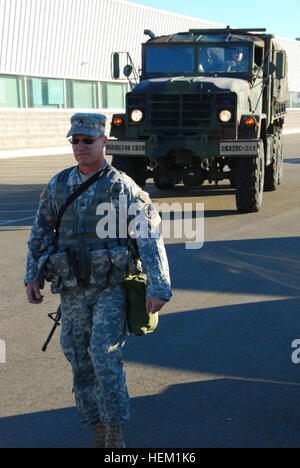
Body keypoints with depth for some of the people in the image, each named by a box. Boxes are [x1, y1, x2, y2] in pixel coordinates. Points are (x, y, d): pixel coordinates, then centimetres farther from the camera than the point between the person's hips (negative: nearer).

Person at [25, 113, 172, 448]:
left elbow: (150, 238, -10)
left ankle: (115, 432, -1)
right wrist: (32, 277, 10)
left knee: (105, 355, -16)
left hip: (111, 290, -4)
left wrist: (158, 288, -16)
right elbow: (40, 232, 17)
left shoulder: (122, 187, -7)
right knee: (80, 361, 7)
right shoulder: (59, 185, 6)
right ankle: (99, 432, 22)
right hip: (72, 292, 5)